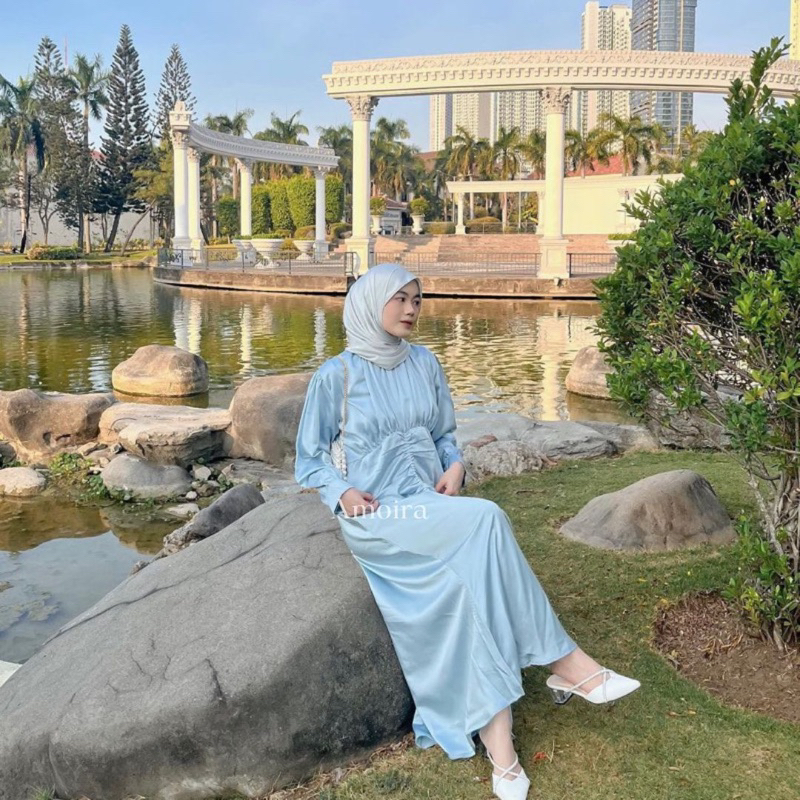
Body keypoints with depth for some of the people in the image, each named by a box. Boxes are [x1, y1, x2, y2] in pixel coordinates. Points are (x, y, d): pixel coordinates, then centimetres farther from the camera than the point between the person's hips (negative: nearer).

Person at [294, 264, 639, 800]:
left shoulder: (425, 364, 10)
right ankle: (565, 661, -23)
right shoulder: (335, 376, -2)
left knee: (467, 581, -29)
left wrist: (455, 466, -2)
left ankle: (496, 733, -30)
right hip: (377, 517, -4)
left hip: (434, 504, 4)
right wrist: (343, 493, -14)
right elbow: (310, 461, 5)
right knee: (484, 519, -30)